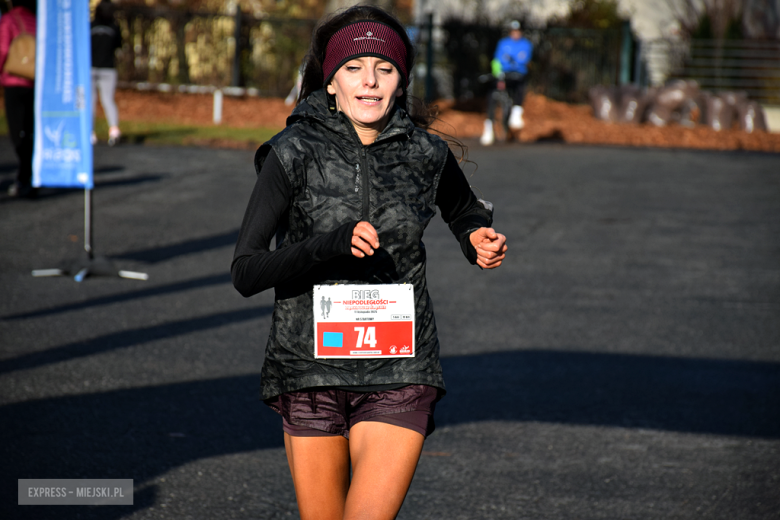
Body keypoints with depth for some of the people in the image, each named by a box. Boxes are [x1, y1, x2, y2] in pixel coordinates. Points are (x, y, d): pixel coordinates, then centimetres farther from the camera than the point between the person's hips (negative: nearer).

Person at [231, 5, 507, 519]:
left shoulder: (427, 154, 0)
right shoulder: (294, 154, -7)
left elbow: (464, 210, 23)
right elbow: (245, 273, -12)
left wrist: (480, 238, 0)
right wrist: (329, 244, -26)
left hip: (399, 375, 0)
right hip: (311, 370, 0)